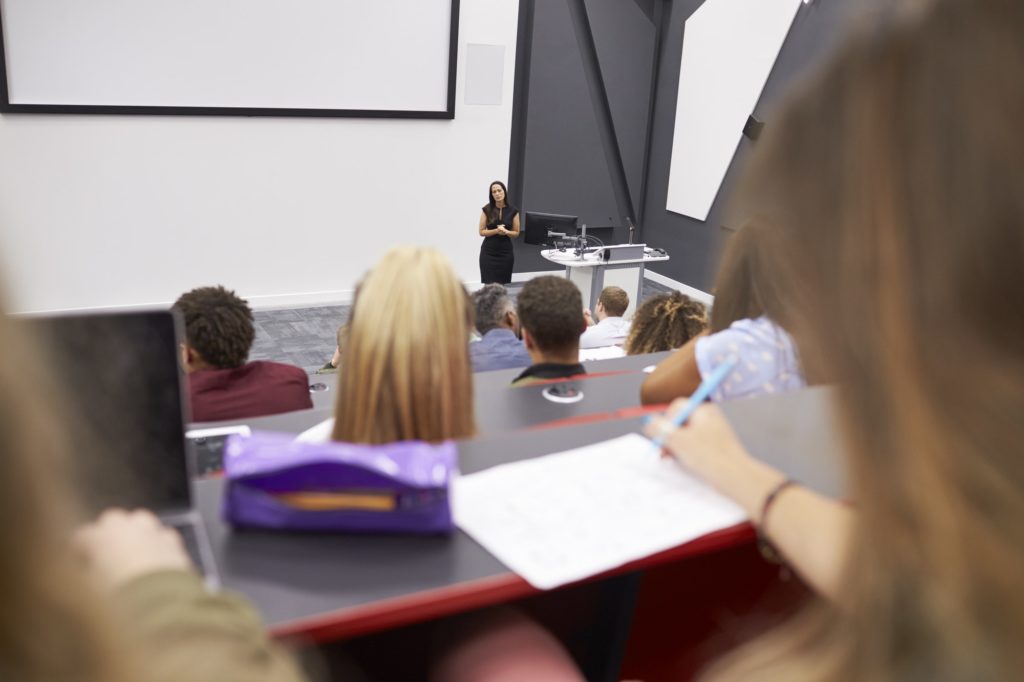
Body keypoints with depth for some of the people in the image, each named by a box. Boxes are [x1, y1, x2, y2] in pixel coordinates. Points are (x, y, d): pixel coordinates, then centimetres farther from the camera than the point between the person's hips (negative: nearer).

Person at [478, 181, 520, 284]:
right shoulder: (486, 209, -2)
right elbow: (482, 232, -1)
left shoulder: (513, 211, 0)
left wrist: (505, 231, -15)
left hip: (506, 252, 1)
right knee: (488, 283, -5)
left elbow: (516, 233, 5)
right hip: (488, 252, -1)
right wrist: (496, 230, -16)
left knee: (504, 284, 0)